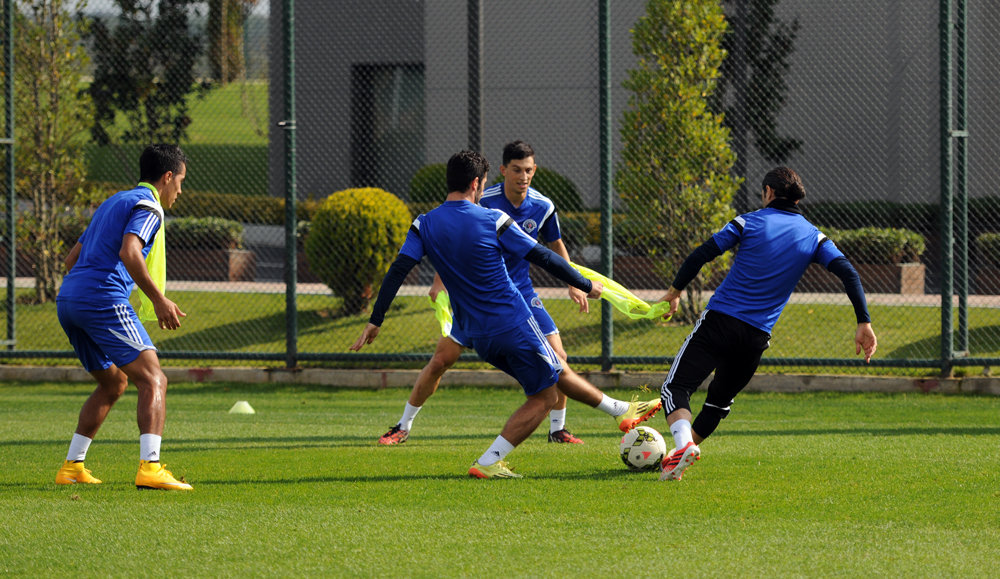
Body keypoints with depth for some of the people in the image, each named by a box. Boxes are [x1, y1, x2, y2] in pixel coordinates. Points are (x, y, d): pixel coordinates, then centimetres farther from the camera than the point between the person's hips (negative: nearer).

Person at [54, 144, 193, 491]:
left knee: (114, 382, 24)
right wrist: (159, 300, -19)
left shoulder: (114, 202, 27)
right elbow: (129, 253, -20)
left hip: (67, 300, 9)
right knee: (153, 381, -12)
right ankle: (150, 468, -28)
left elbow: (72, 259, 30)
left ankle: (71, 466, 21)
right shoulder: (148, 206, -1)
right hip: (103, 300, -9)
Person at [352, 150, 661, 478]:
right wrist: (585, 285, 4)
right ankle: (488, 463, -7)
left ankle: (620, 410, 37)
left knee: (555, 375, 23)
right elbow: (543, 258, -8)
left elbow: (398, 270, -8)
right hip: (514, 326, -6)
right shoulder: (493, 221, -11)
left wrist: (375, 321, -4)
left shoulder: (424, 226, -1)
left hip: (477, 336, 6)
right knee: (543, 398, 5)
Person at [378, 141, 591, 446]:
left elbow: (555, 245, 12)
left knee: (558, 359, -9)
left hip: (520, 291, 3)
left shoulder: (543, 207, -7)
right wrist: (440, 281, -9)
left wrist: (573, 285, 7)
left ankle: (558, 429, 9)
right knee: (441, 360, -6)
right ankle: (403, 427, 8)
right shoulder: (485, 201, -17)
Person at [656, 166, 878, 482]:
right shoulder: (813, 237, 10)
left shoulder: (750, 222, 2)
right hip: (757, 335, 4)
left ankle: (684, 444, -28)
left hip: (719, 319, -4)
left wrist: (675, 291, 10)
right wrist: (863, 323, -3)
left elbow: (701, 255, -2)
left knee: (675, 387, -5)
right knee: (721, 397, 24)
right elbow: (848, 274, -1)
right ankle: (691, 445, 23)